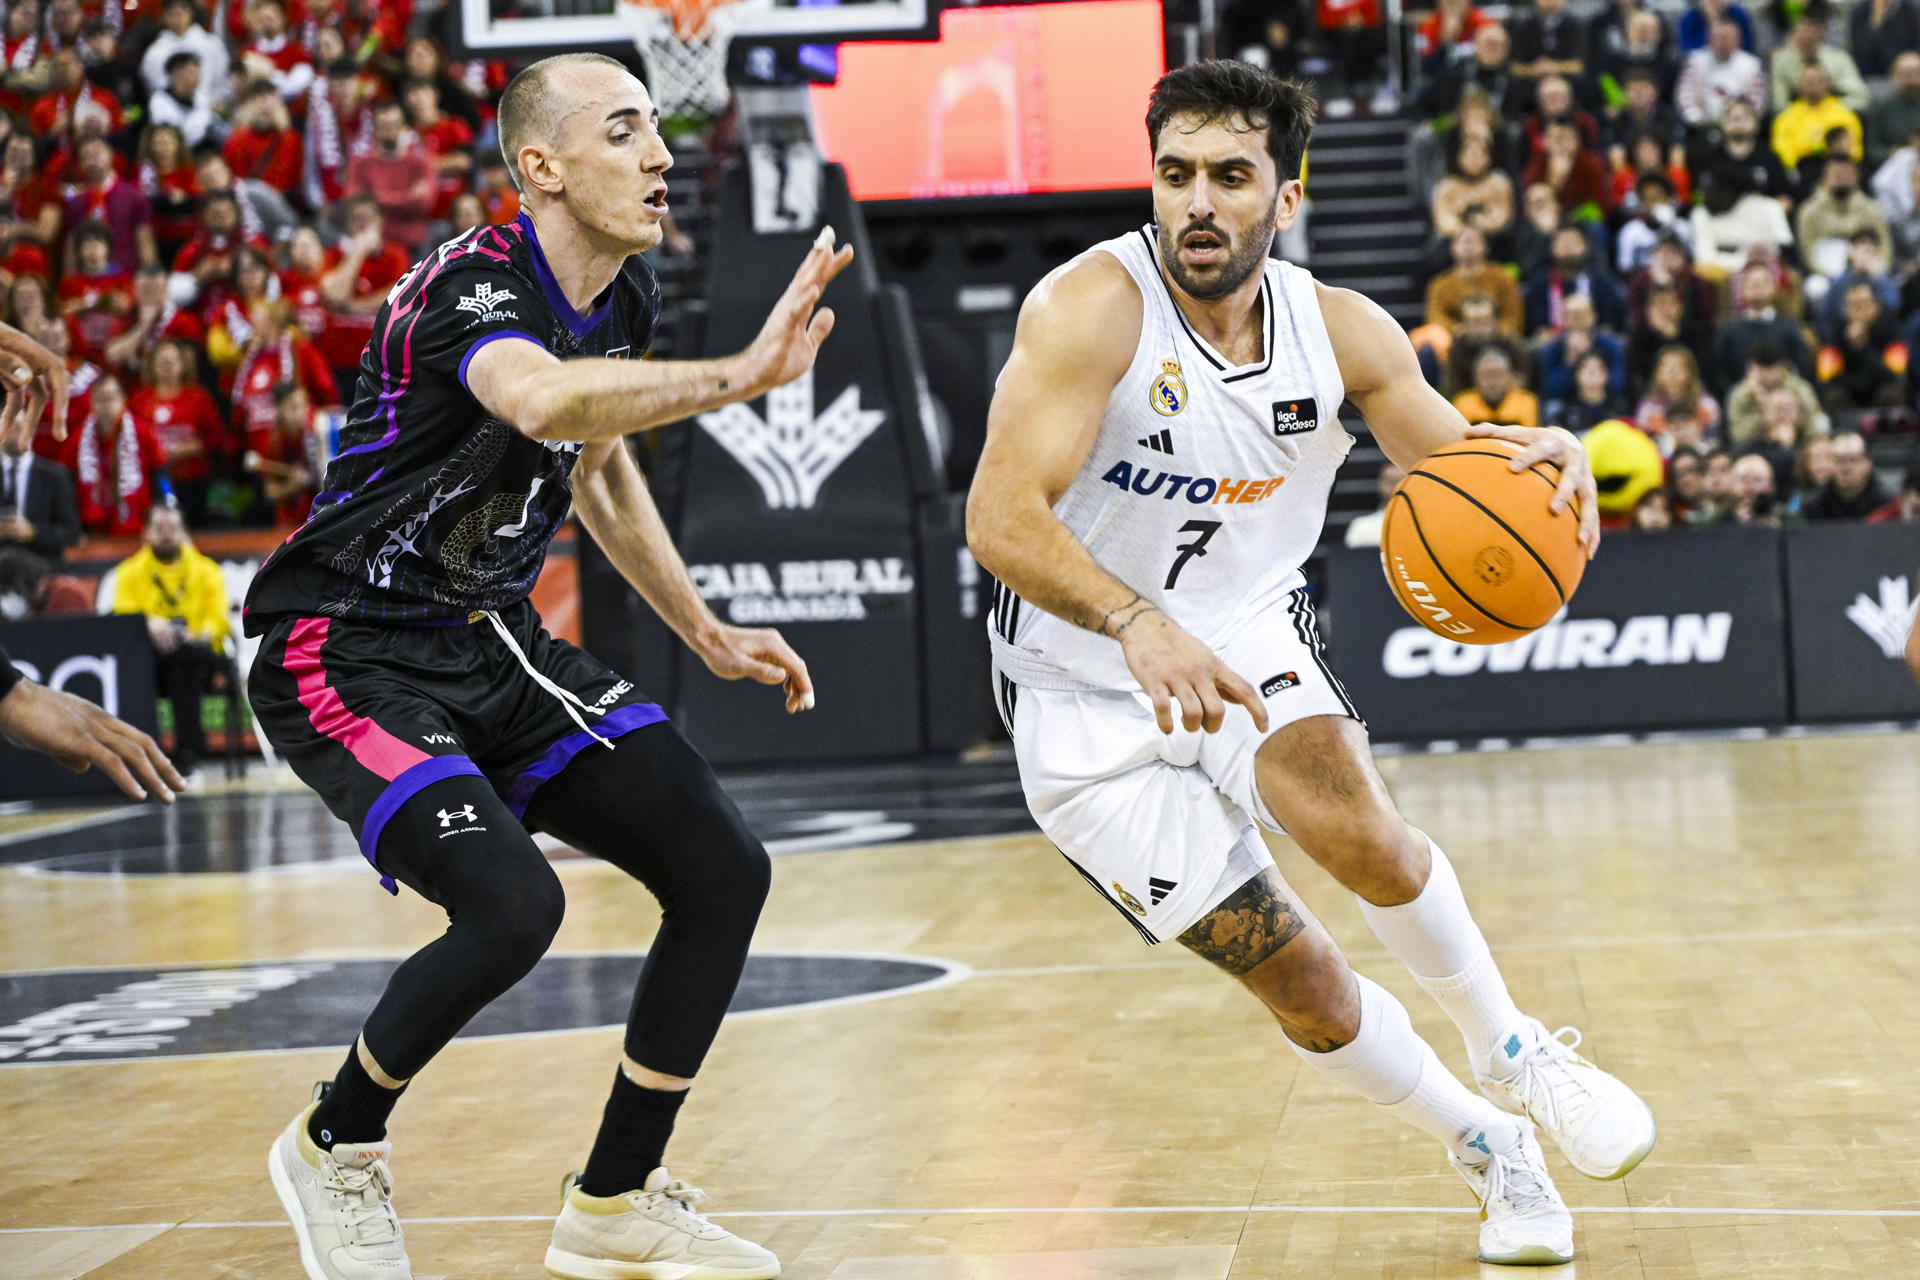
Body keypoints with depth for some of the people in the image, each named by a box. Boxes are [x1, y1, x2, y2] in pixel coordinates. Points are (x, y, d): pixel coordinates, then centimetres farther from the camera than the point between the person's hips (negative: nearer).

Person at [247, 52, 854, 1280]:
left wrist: (707, 633, 21)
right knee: (511, 905, -28)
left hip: (496, 646, 8)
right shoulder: (472, 286, -23)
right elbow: (544, 402, -48)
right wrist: (736, 376, -60)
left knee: (726, 870, -2)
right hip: (350, 657, -8)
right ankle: (335, 1147, 2)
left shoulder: (627, 295, 4)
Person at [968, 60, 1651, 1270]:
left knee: (1358, 831, -29)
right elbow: (1001, 516, -32)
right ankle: (1491, 1150, 23)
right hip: (1091, 699, -2)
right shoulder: (1093, 307, -22)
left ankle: (1509, 1050, -1)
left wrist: (1546, 456, -19)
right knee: (1298, 978, -3)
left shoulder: (1342, 332, -7)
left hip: (1247, 635, 2)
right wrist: (1138, 624, -49)